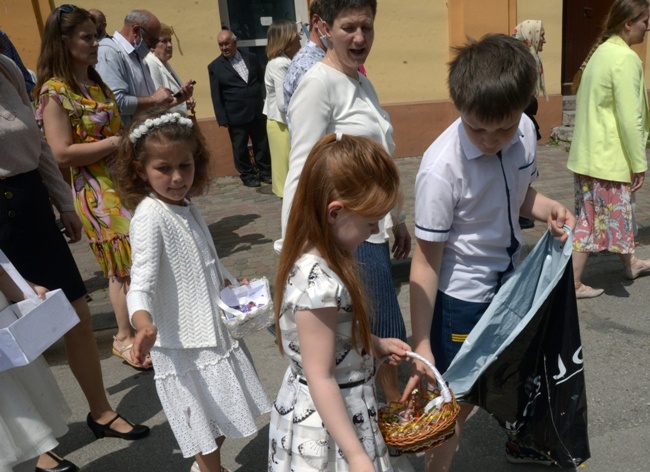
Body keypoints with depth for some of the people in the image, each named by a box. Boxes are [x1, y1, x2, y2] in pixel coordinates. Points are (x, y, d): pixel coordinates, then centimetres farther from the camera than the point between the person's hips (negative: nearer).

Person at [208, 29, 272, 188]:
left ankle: (265, 172, 25)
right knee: (240, 148, 7)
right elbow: (216, 96, -1)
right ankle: (247, 175, 22)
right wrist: (222, 118, -7)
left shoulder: (252, 58, 7)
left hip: (258, 111, 2)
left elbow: (262, 81, 12)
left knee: (262, 144, 10)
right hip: (236, 115, -2)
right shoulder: (214, 66, 0)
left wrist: (266, 103, 4)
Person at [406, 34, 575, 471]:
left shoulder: (525, 131, -9)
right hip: (460, 299, -6)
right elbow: (426, 260, -23)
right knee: (458, 400, 8)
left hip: (510, 283, 7)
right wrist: (422, 343, -20)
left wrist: (548, 207, -12)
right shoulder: (442, 167, -28)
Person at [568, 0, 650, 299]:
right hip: (609, 157, -9)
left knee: (612, 213, 22)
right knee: (594, 220, 0)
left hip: (589, 152, 9)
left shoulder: (602, 52, 11)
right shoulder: (626, 58, -16)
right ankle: (572, 284, 7)